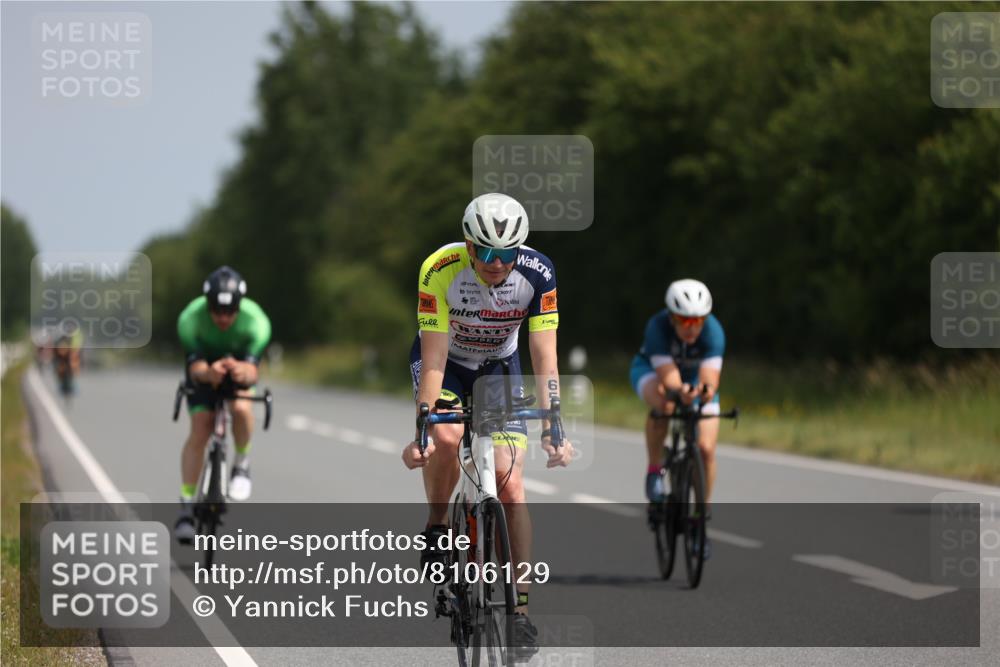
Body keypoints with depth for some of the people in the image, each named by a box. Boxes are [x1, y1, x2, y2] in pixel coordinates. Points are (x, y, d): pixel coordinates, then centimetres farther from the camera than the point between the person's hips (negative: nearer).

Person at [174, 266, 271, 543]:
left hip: (239, 364, 0)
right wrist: (209, 373, -60)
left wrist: (242, 372, -64)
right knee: (200, 430, -15)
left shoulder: (256, 321, -35)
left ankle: (242, 463, -3)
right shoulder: (190, 319, -34)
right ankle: (186, 508, -9)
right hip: (204, 366, 0)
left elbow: (252, 372, -39)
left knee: (241, 408, -31)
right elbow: (196, 368, -36)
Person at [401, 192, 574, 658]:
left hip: (499, 367, 1)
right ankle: (435, 532, -6)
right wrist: (422, 432, -34)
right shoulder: (440, 271, -32)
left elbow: (545, 362, -25)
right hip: (445, 362, -1)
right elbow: (434, 360, -29)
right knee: (446, 437, -33)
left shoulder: (537, 274, -27)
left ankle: (521, 609, -7)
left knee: (510, 486, -11)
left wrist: (552, 430, -33)